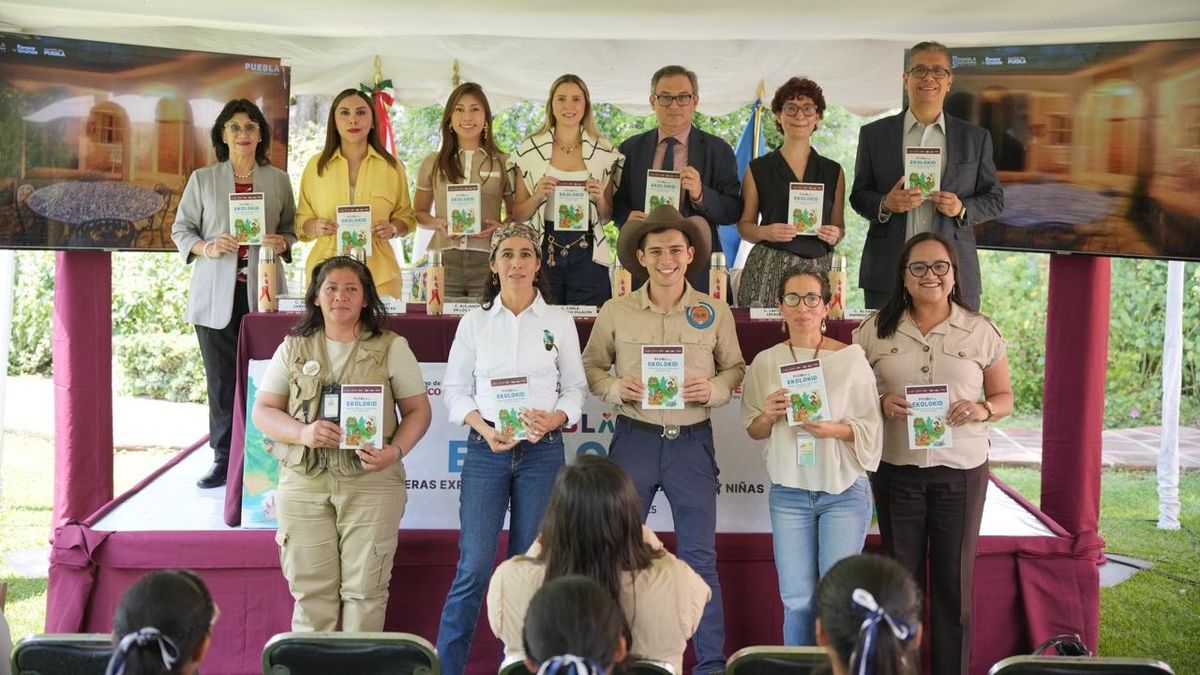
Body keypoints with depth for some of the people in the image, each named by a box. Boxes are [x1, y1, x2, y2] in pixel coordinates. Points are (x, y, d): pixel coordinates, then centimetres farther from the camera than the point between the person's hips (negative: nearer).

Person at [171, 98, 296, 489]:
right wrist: (206, 248, -11)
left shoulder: (278, 180, 10)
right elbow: (181, 229, 9)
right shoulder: (202, 179, 7)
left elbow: (291, 229, 15)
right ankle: (224, 459, 10)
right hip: (216, 293, 0)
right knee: (222, 379, 2)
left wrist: (282, 243, -7)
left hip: (263, 291, 0)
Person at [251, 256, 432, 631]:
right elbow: (263, 411, 8)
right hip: (304, 483, 2)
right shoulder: (293, 349, 11)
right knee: (310, 589, 2)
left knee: (365, 589, 0)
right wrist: (303, 433, -12)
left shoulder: (392, 347, 7)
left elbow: (418, 410, 6)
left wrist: (395, 451, -13)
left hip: (371, 482, -1)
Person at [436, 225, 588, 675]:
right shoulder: (475, 322, 5)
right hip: (486, 449, -1)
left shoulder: (560, 322, 6)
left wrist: (555, 419, -13)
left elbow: (575, 388, 6)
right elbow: (455, 388, 5)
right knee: (475, 566, -6)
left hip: (543, 450, 1)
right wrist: (483, 427, -12)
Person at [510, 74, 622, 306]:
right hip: (543, 252, 0)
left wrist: (599, 198, -7)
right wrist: (538, 195, -10)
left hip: (588, 254, 1)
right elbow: (517, 215, 7)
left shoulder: (604, 151, 7)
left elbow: (606, 217, 13)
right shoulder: (529, 150, 5)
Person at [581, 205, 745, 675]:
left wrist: (714, 390, -11)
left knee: (700, 556, 5)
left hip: (692, 441, 0)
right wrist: (615, 388, -11)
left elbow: (735, 367, 9)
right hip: (634, 438, 1)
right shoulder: (615, 313, 1)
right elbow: (591, 366, 8)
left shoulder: (715, 312, 2)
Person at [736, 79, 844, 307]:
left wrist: (835, 235, -4)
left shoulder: (833, 171, 13)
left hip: (816, 270, 2)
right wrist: (765, 232, -11)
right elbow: (744, 225, 8)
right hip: (766, 270, -1)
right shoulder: (758, 169, 7)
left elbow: (839, 226, 18)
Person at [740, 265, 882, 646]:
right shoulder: (765, 362, 4)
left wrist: (836, 429, -19)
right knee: (796, 600, 5)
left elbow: (871, 427, -1)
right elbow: (752, 431, 10)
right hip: (788, 492, 2)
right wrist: (769, 415, -10)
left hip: (844, 489, -2)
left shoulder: (851, 358, -3)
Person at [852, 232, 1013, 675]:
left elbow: (1005, 397, 8)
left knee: (955, 581, 5)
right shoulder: (876, 330, 3)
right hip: (896, 469, 1)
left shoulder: (981, 331, 2)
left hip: (961, 471, 0)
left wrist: (982, 410, -14)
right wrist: (881, 404, -12)